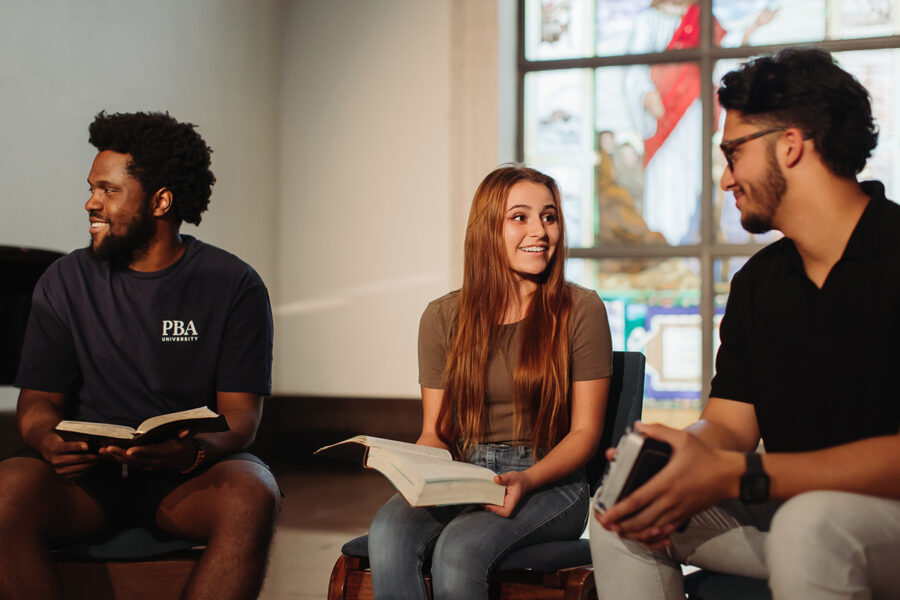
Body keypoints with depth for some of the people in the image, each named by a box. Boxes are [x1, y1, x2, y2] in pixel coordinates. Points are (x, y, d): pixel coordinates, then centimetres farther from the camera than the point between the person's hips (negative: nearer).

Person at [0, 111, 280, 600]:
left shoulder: (234, 285, -1)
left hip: (188, 477, -1)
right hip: (86, 475, 2)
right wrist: (50, 441, -18)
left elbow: (241, 414, -5)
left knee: (252, 495, -34)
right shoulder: (65, 281, 6)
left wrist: (193, 452, -28)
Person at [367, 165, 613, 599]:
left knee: (459, 547, -32)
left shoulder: (581, 310, 1)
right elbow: (435, 433, 12)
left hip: (549, 484, -2)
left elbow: (584, 432, 0)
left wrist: (526, 480, -18)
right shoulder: (443, 317, 9)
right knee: (389, 533, -30)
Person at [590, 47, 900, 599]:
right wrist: (683, 469, -19)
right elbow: (728, 423, 5)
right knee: (619, 514, -7)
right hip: (792, 506, 7)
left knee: (810, 524, -37)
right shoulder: (757, 283, 9)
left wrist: (737, 475, -30)